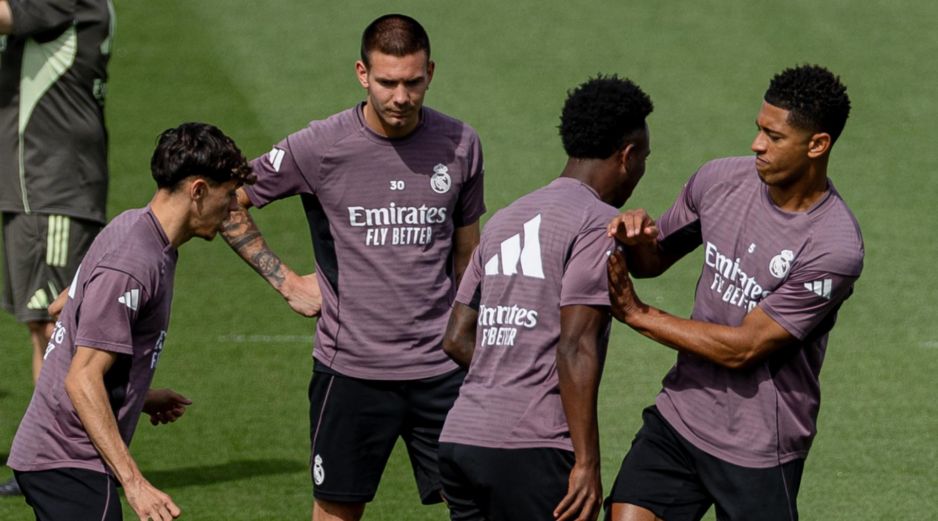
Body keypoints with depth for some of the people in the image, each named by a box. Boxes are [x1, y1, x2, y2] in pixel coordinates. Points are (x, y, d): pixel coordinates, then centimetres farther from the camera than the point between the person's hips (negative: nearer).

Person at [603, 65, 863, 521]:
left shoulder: (834, 249, -22)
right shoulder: (721, 181, -2)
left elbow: (744, 348, -20)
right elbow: (654, 260, 14)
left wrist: (636, 314, -16)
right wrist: (637, 238, -11)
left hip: (760, 447, -5)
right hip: (680, 414, 5)